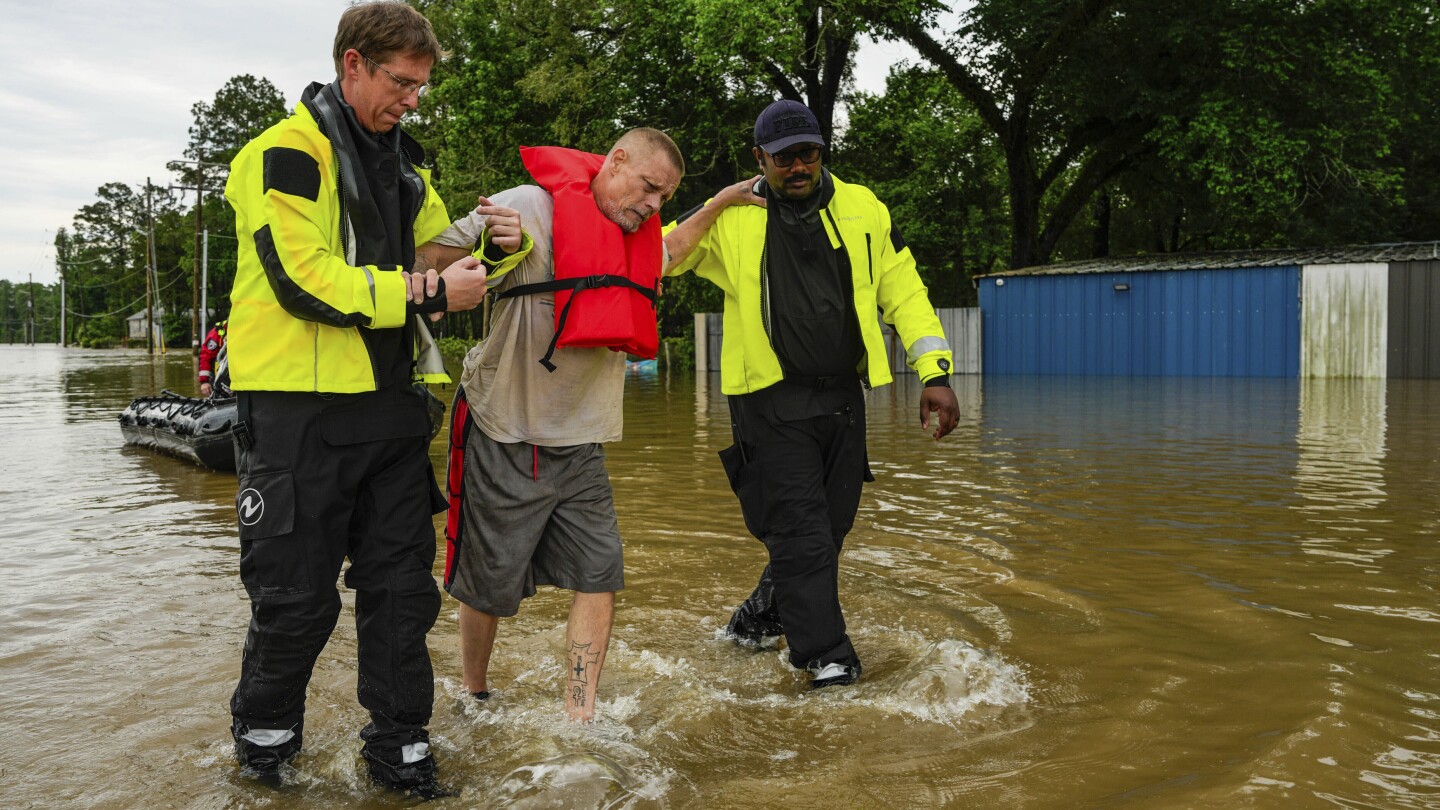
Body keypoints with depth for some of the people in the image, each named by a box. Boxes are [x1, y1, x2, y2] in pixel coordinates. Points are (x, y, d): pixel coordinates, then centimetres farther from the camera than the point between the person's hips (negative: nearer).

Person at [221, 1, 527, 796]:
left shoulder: (404, 164, 17)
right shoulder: (286, 154, -7)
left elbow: (438, 258, 24)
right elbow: (304, 279, -18)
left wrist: (498, 248, 2)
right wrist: (426, 292, -19)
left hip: (389, 402, 7)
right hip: (301, 408, -7)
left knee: (402, 582, 9)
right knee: (297, 595, 3)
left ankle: (399, 747, 22)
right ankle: (262, 740, 27)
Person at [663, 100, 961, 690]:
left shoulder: (863, 209, 6)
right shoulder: (732, 219, -1)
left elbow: (904, 293, 7)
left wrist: (934, 374, -2)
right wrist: (718, 205, -10)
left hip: (843, 398, 4)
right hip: (771, 402, -4)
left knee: (828, 530, 12)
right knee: (801, 532, -8)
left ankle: (759, 618, 34)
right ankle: (826, 658, 2)